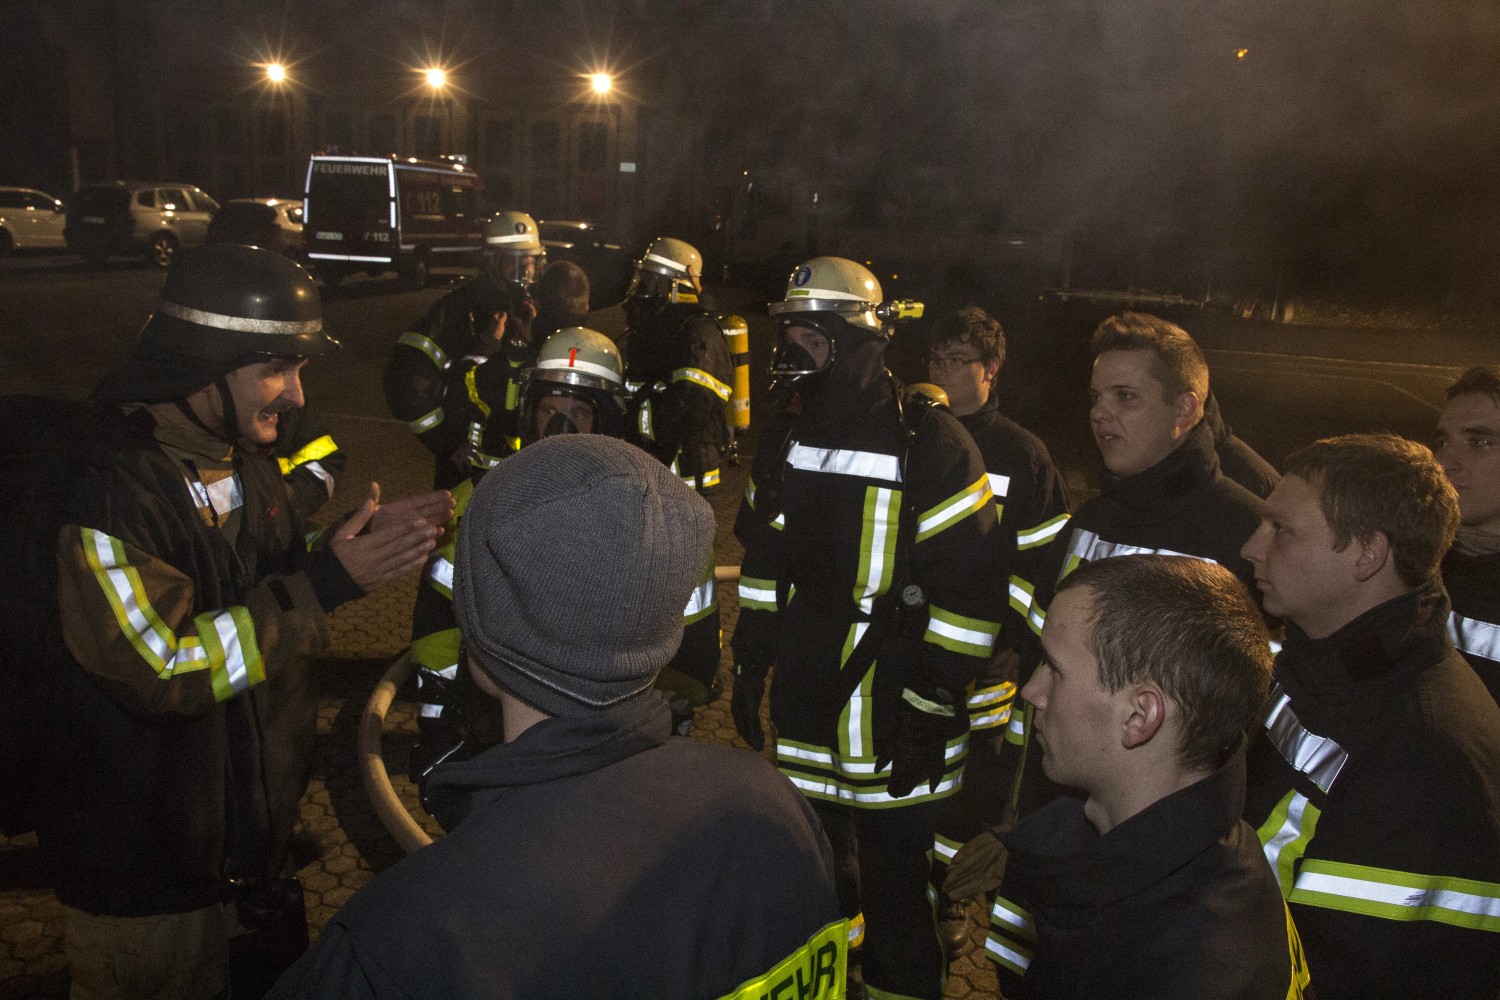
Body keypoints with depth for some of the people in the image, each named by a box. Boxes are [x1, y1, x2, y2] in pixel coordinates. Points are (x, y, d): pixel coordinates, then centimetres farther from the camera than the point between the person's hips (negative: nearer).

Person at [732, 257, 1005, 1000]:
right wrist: (749, 667, 14)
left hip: (895, 734, -6)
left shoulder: (932, 448, -15)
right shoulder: (784, 437, 5)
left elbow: (970, 595, -14)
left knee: (897, 905, 8)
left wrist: (931, 711, -14)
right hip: (804, 718, 6)